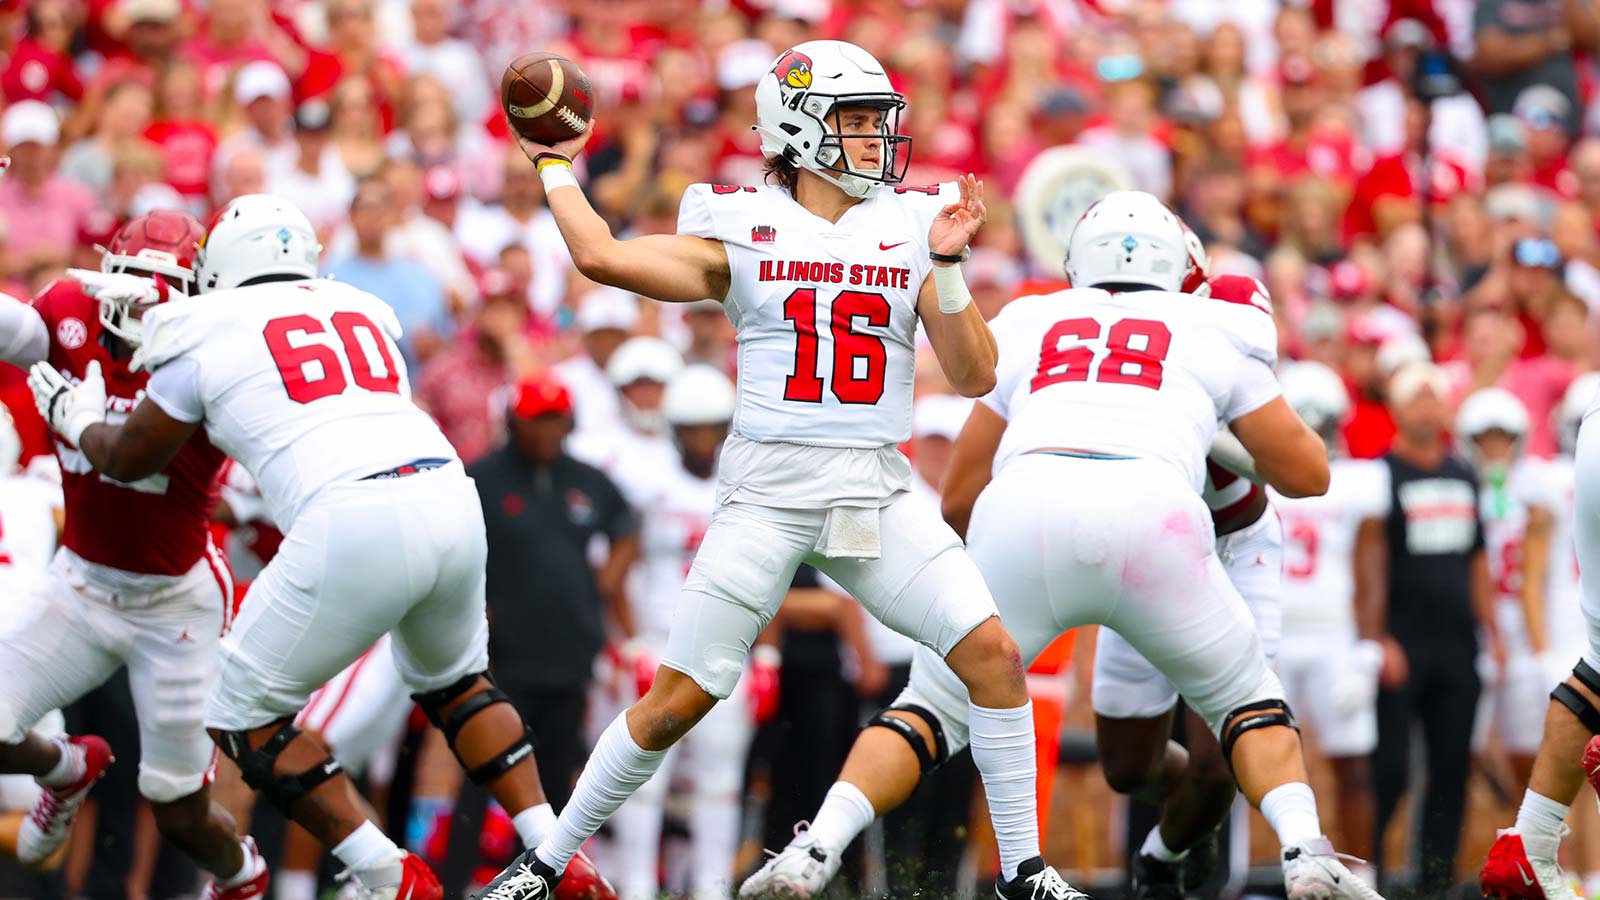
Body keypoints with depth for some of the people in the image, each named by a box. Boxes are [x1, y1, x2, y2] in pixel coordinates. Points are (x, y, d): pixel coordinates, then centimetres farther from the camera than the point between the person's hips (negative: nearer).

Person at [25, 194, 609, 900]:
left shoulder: (207, 334, 11)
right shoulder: (362, 311, 25)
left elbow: (129, 461, 24)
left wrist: (77, 421, 47)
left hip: (352, 523, -6)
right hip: (448, 497, 6)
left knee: (243, 717, 11)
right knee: (452, 681, 32)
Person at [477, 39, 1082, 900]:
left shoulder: (911, 228, 8)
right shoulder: (744, 233, 2)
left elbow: (974, 378, 3)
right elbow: (601, 256, -9)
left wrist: (946, 264, -8)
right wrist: (555, 166, 5)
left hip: (877, 493, 2)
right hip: (766, 493, -2)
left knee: (992, 654, -12)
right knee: (677, 701, -3)